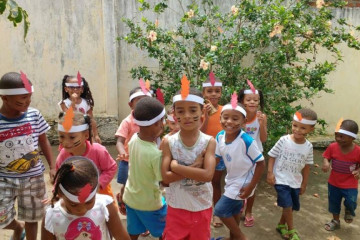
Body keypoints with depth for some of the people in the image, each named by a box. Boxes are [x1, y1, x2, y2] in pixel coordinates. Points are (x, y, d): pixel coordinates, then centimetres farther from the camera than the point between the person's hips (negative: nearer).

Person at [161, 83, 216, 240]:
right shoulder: (168, 142, -11)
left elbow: (207, 175, -24)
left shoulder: (209, 142, -13)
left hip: (202, 208, 0)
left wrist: (176, 166, -21)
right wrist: (194, 167, -22)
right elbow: (166, 177, -16)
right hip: (176, 207, 0)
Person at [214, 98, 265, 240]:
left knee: (220, 209, -4)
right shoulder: (220, 136, -12)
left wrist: (251, 187, -19)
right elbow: (216, 158, 2)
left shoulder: (246, 141, -31)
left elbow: (261, 164, -21)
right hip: (231, 180, 6)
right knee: (234, 210, 22)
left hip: (243, 182, -6)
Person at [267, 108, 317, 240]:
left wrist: (304, 184, 10)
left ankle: (281, 225, 39)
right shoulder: (284, 140, -16)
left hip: (295, 182, 5)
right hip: (281, 180, -4)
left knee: (293, 207, 15)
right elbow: (272, 156, -8)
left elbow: (306, 166, 5)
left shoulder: (308, 146, -5)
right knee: (287, 205, -10)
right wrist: (270, 173, -16)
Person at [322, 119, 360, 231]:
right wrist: (326, 163, -23)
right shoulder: (332, 147, -17)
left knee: (350, 202, -13)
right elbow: (327, 157, -2)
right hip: (333, 183, 3)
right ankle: (335, 221, 44)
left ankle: (349, 211, 27)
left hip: (350, 185, -2)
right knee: (334, 202, 17)